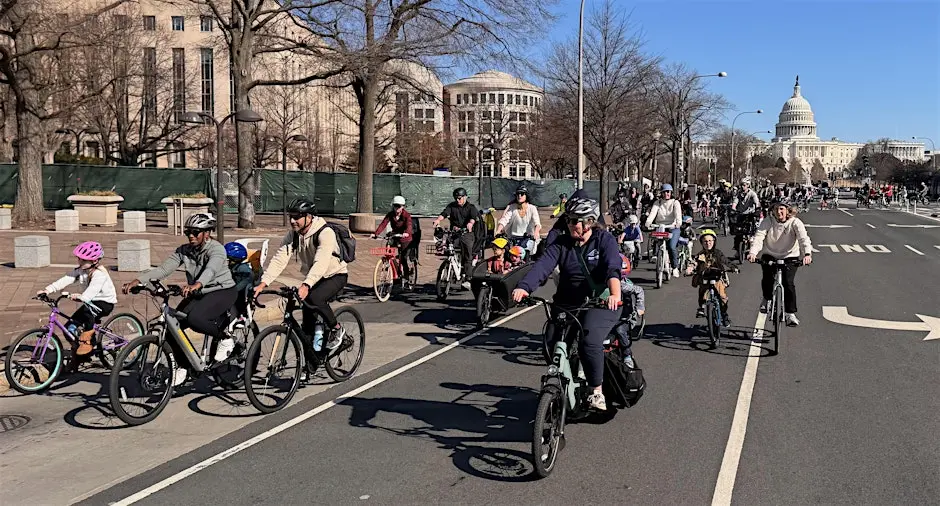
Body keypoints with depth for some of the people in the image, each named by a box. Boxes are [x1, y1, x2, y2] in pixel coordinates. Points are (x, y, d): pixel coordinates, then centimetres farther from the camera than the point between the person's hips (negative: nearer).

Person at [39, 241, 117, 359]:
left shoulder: (99, 273, -25)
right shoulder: (80, 270, -1)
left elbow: (93, 289, -41)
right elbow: (66, 279, -13)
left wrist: (81, 297, -59)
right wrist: (49, 289, -26)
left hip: (105, 303, -8)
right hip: (91, 301, 9)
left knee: (88, 310, -39)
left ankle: (86, 342, -25)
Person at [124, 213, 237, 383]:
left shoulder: (216, 249, -18)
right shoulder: (184, 251, -1)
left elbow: (211, 270, -39)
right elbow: (163, 269, -9)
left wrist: (196, 285, -60)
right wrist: (138, 280, -25)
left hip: (222, 291, -7)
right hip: (198, 293, 7)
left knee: (195, 318, -31)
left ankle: (225, 339, -6)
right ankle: (182, 366, 7)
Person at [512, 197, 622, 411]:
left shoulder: (604, 240, -3)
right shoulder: (561, 243, 4)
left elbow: (613, 268, -21)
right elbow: (542, 266, -13)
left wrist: (614, 294, -42)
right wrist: (523, 287, -31)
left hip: (601, 303, -4)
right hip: (568, 304, 4)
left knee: (589, 340, -28)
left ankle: (597, 392, -12)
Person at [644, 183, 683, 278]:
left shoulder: (675, 202, 3)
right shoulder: (658, 203, 9)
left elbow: (678, 214, -13)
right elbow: (652, 213, -8)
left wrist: (678, 223, -34)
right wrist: (648, 222, -28)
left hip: (673, 228, -3)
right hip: (660, 227, 3)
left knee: (672, 247, -22)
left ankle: (675, 267, -5)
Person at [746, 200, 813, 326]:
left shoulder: (795, 223, -15)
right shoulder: (767, 222, -12)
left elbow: (804, 238, -29)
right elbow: (758, 237, -25)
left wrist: (807, 254, -48)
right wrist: (752, 252, -44)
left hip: (790, 256, -2)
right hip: (770, 255, 2)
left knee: (788, 282, -17)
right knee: (767, 278, -15)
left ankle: (790, 314, -5)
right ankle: (767, 298, 19)